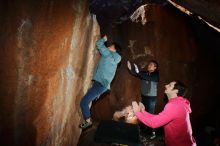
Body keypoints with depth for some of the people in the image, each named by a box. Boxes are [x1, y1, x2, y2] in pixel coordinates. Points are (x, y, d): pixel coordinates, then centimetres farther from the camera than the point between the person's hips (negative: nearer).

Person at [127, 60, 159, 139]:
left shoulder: (156, 75, -11)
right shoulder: (144, 73, 3)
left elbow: (148, 78, -30)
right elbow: (135, 73, -5)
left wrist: (138, 72, -39)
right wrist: (130, 69, -25)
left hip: (151, 97, -5)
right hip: (143, 96, 5)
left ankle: (153, 132, 7)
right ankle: (143, 127, 31)